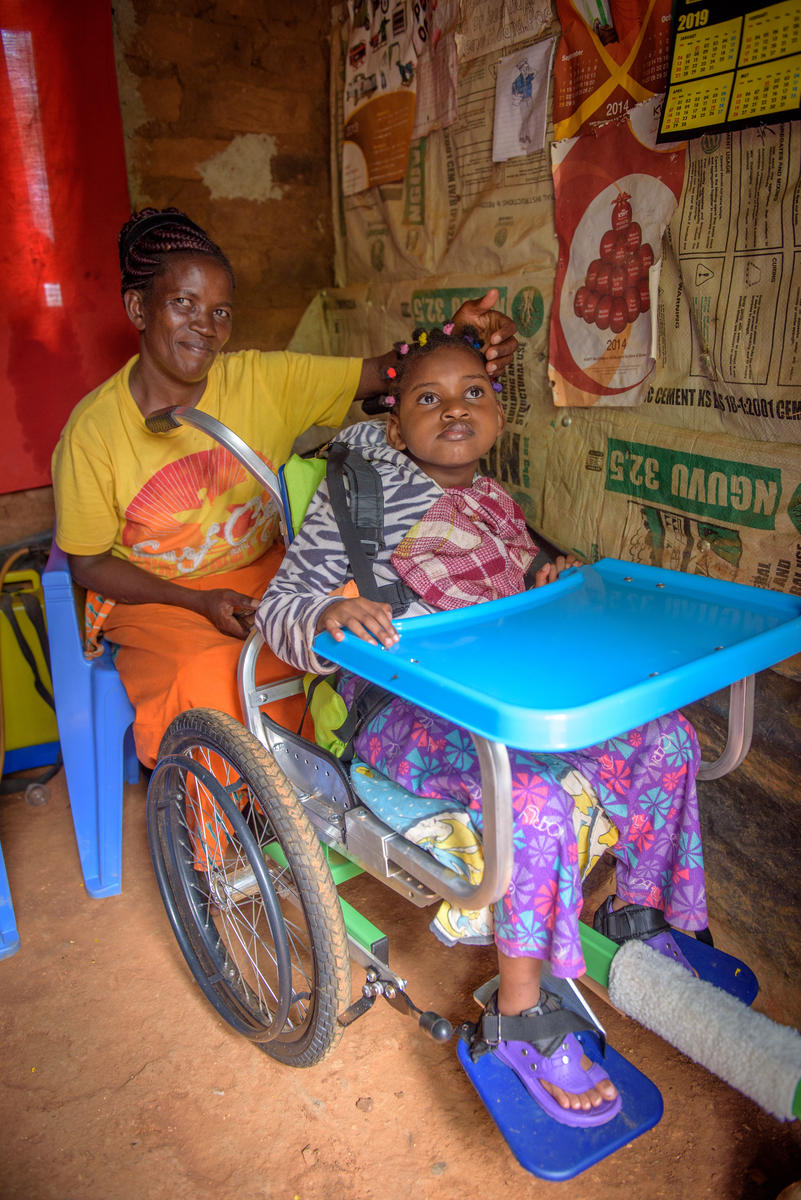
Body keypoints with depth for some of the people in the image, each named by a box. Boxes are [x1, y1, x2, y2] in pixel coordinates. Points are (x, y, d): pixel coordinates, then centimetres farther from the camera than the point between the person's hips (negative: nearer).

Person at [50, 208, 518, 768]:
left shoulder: (266, 380, -5)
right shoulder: (94, 428, -11)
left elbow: (381, 373, -10)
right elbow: (89, 563, -6)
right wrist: (201, 601, -19)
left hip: (264, 575, 3)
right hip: (156, 598, -2)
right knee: (208, 684, -32)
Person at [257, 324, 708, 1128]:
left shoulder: (494, 504, 13)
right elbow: (279, 606, -11)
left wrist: (547, 587, 8)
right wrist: (331, 615, -33)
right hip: (404, 713, -7)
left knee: (665, 739, 0)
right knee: (534, 795, -32)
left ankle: (637, 914, 21)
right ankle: (520, 1017, -9)